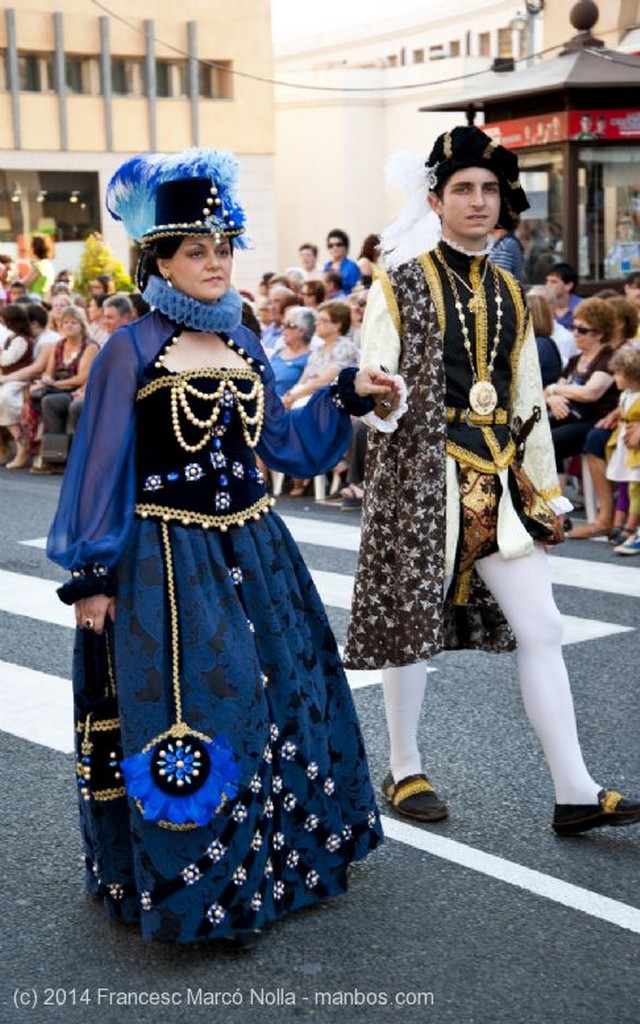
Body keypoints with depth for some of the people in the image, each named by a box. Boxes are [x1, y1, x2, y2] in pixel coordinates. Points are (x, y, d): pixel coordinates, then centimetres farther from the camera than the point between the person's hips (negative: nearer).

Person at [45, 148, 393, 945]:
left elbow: (282, 444, 12)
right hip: (167, 562, -6)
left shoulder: (244, 344, 9)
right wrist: (91, 576, -9)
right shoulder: (130, 352, -8)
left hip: (251, 551, 7)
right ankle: (198, 889, 13)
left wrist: (348, 396, 2)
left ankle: (280, 854, 34)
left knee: (280, 696, 15)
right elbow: (101, 465, -8)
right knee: (191, 712, -2)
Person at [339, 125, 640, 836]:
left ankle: (574, 792, 3)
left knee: (540, 629, 0)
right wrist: (380, 402, -31)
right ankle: (404, 772, 23)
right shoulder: (400, 288, -3)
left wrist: (545, 488, 14)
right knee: (412, 627, 5)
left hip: (498, 482, 5)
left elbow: (529, 402, 16)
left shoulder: (510, 296, 13)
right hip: (419, 480, -5)